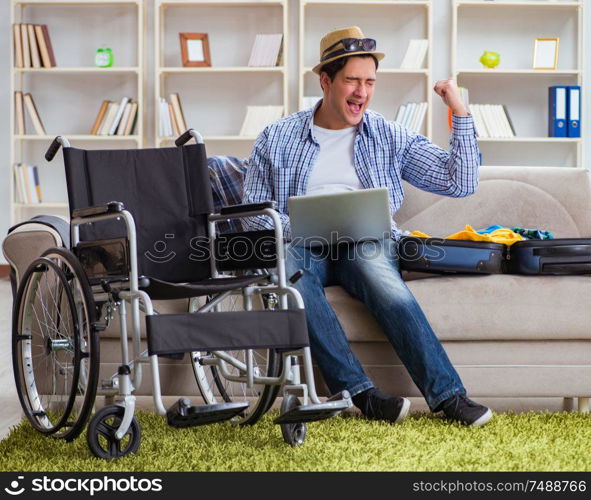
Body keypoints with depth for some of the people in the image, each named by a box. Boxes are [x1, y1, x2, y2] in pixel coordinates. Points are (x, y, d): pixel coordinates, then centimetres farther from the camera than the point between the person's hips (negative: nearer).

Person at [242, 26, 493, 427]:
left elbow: (460, 183, 8)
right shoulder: (276, 139, 13)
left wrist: (460, 113, 0)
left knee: (374, 262, -36)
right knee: (288, 267, -36)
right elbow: (252, 212, 10)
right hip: (301, 247, 0)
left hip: (366, 244, 0)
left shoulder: (391, 138, 14)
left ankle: (446, 394, -39)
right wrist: (293, 226, -10)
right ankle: (362, 393, -38)